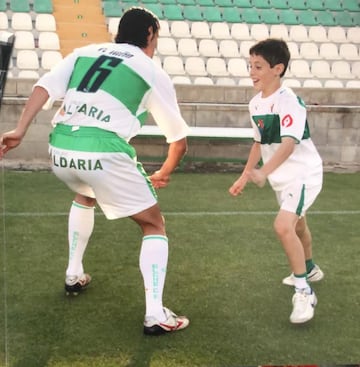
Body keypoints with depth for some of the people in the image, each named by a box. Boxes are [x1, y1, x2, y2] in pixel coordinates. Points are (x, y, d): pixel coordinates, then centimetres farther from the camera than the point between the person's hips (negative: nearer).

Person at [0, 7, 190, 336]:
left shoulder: (84, 52, 21)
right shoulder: (154, 72, 13)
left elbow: (45, 86, 5)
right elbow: (179, 138, 18)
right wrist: (165, 173, 34)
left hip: (60, 149, 5)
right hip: (104, 153, -5)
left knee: (85, 198, 38)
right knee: (154, 225, 13)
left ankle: (74, 275, 43)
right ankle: (156, 315, 5)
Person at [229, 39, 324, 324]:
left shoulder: (288, 101, -24)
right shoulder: (255, 103, 1)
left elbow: (289, 143, -37)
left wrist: (263, 172, -50)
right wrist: (245, 176, 14)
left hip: (303, 174, -9)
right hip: (283, 177, 9)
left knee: (283, 226, -25)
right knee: (297, 224, 26)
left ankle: (304, 292, -10)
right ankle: (310, 269, 52)